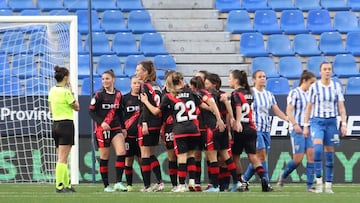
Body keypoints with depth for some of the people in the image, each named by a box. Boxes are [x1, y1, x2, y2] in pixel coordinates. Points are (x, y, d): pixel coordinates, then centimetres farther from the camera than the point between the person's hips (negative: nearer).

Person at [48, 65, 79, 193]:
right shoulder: (65, 92, -15)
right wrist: (71, 91, 0)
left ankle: (67, 185, 20)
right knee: (63, 158, -8)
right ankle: (59, 186, -11)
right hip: (66, 124, -8)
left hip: (55, 124, 8)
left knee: (62, 157, 14)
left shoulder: (52, 91, 8)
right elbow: (77, 107, -4)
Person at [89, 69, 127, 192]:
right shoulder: (99, 95, -6)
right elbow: (91, 111, -9)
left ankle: (118, 182, -11)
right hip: (102, 129, -4)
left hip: (116, 128, 4)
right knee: (104, 157, 0)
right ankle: (106, 185, 8)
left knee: (121, 152, -13)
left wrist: (123, 128, 18)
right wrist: (101, 122, -21)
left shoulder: (118, 95, 8)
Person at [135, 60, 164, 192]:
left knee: (145, 155, -3)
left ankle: (147, 186, -4)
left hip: (148, 123, -8)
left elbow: (146, 106, -17)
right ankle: (159, 182, 9)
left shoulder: (145, 86, -8)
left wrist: (144, 123, -23)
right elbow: (159, 105, 14)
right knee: (151, 155, 15)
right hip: (157, 123, 8)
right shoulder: (156, 86, 15)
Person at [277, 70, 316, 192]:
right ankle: (283, 176, 21)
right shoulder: (294, 93, -5)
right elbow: (289, 111, -11)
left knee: (311, 155, -6)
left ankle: (309, 186, -4)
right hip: (298, 130, -6)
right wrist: (295, 125, -22)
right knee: (298, 159, -5)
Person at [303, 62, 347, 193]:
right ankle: (319, 180, -19)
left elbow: (341, 107, 6)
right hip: (317, 121, -2)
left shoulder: (336, 86, 5)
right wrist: (306, 125, 1)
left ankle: (328, 185, 9)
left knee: (329, 153, 3)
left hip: (332, 122, 2)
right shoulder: (314, 87, 1)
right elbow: (309, 107, 4)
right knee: (317, 148, -22)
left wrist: (343, 124, -3)